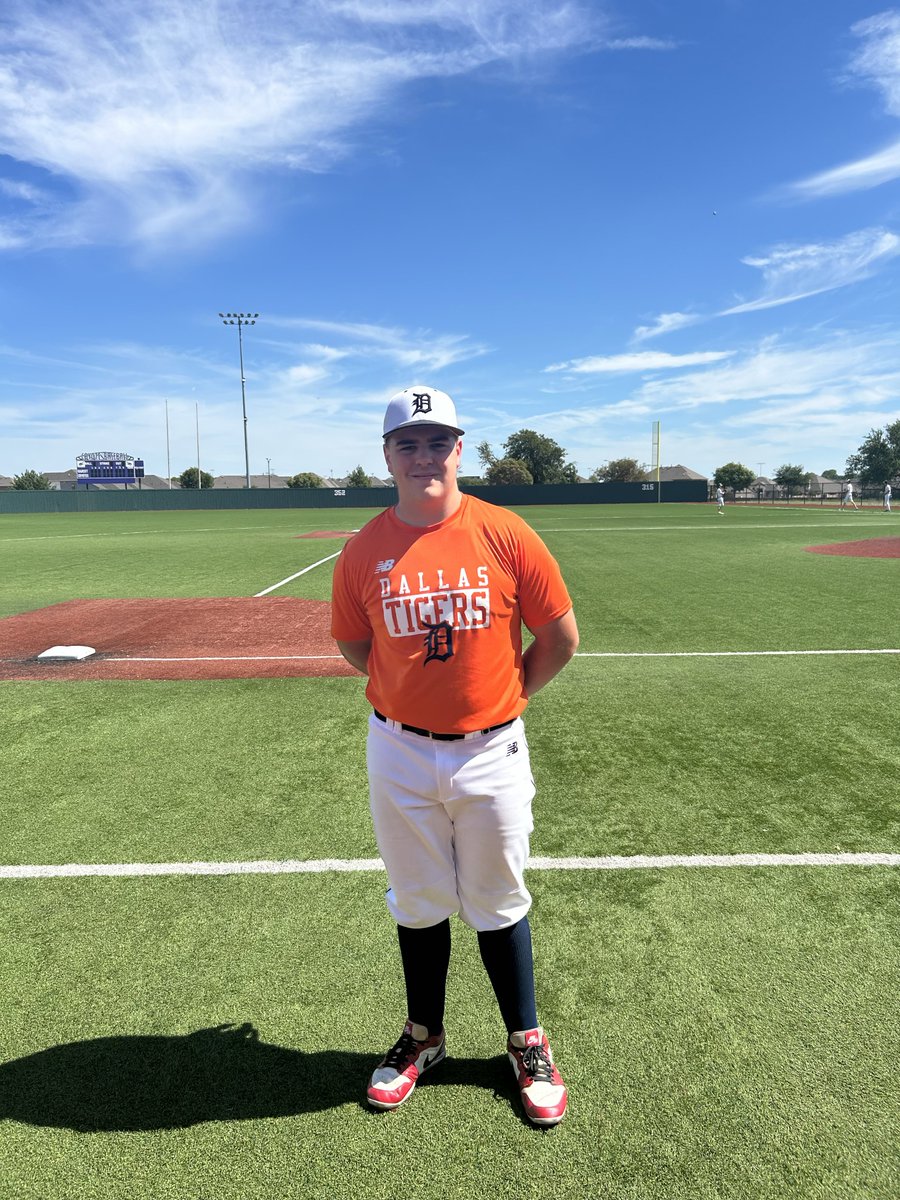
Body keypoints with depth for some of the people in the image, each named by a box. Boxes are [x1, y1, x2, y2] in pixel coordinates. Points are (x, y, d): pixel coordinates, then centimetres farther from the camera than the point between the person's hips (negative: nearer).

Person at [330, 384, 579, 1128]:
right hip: (400, 754, 2)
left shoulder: (506, 536, -10)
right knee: (417, 904, 19)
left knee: (499, 906, 15)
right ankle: (424, 1038, 42)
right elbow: (354, 644, 10)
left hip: (490, 753, -1)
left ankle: (528, 1045, 38)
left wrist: (503, 696, 5)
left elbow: (561, 639, -2)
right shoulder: (364, 552, -5)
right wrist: (414, 691, 7)